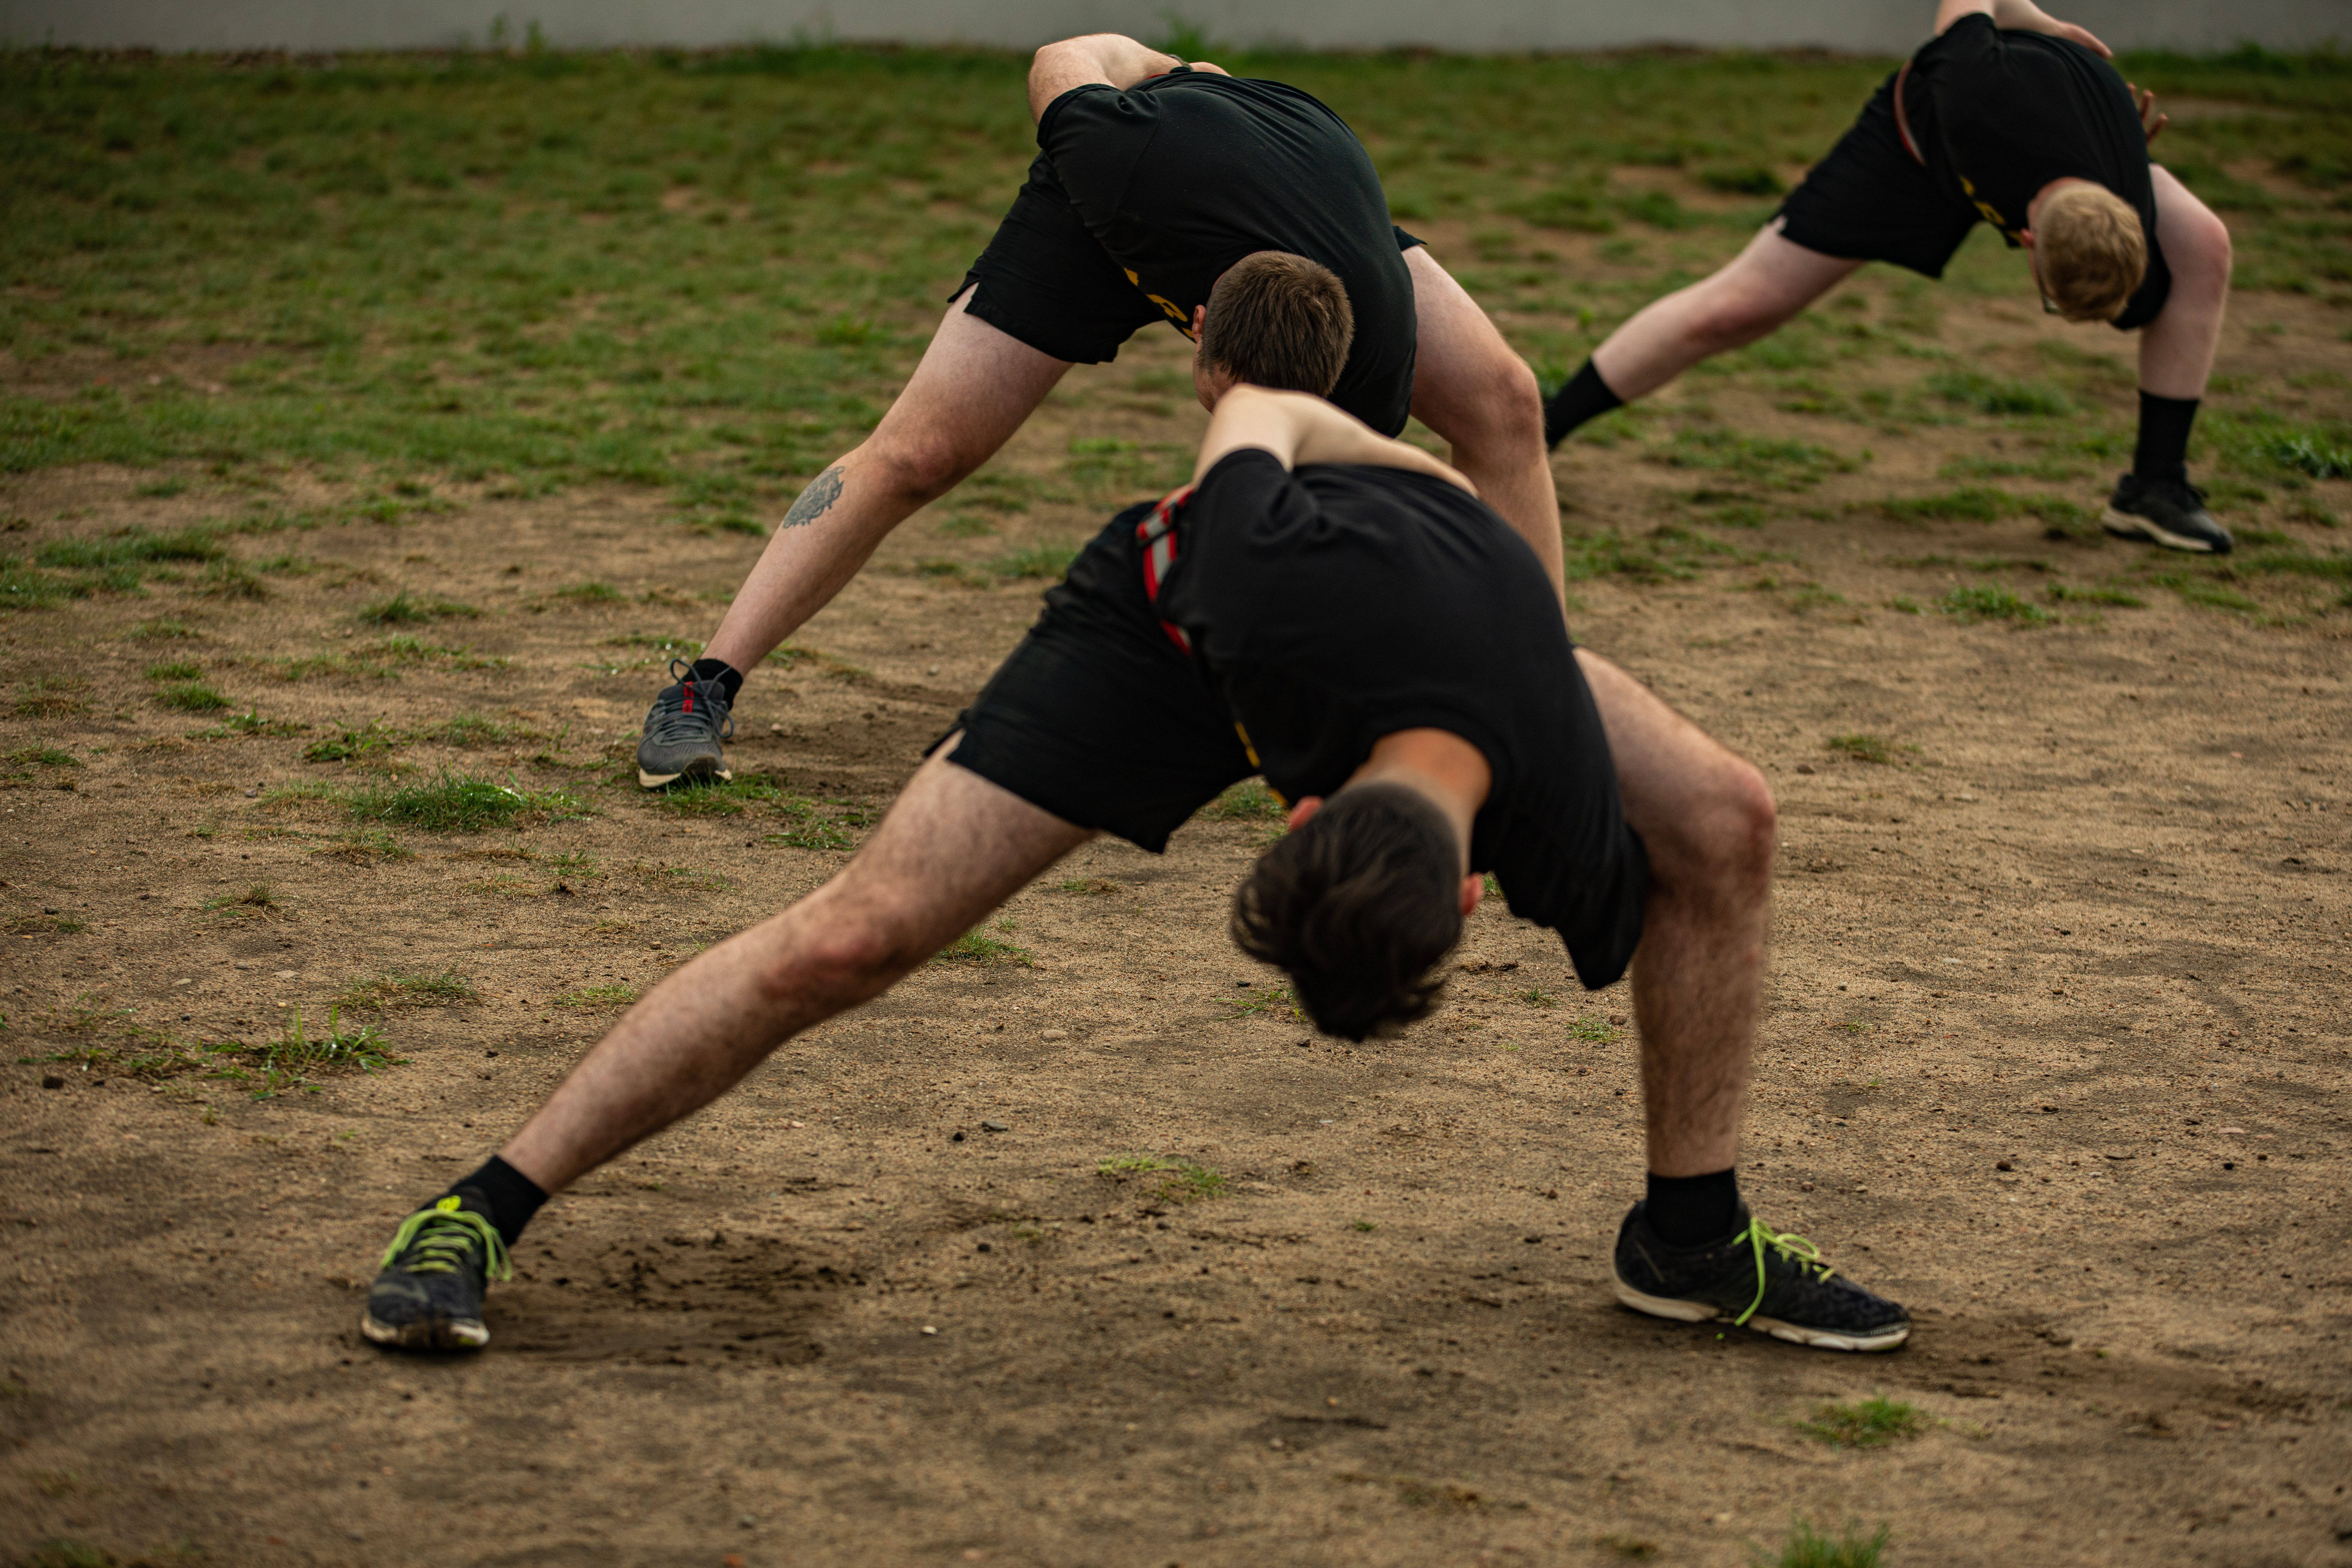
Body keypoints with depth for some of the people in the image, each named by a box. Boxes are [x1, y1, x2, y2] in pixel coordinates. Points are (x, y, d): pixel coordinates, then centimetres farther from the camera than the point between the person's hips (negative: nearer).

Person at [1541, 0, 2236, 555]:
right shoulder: (1981, 100, -47)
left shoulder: (2134, 270, -37)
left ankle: (2156, 486, -11)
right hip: (1927, 133, -2)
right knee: (1732, 310, -5)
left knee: (2202, 248, -24)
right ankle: (1536, 432, 10)